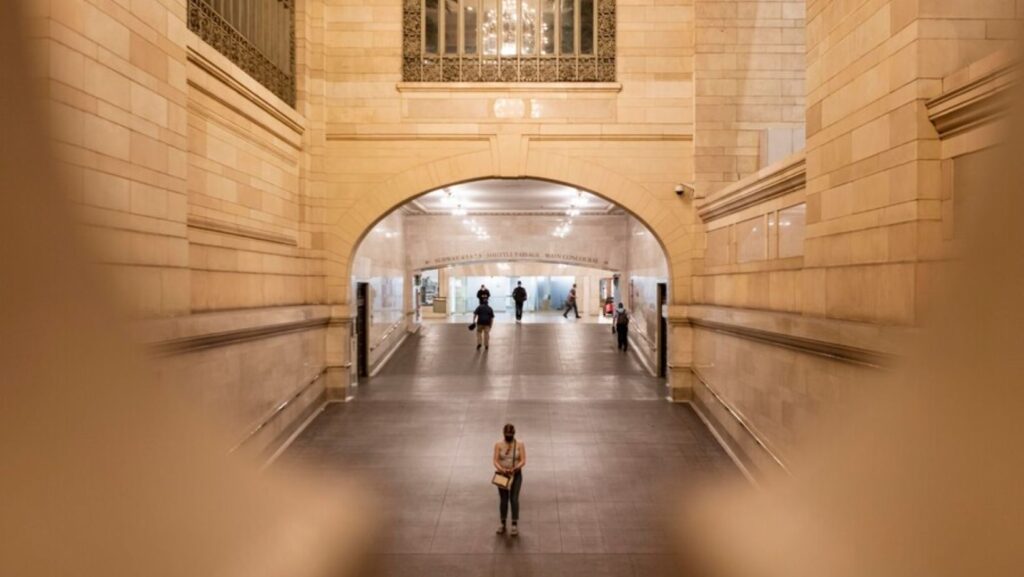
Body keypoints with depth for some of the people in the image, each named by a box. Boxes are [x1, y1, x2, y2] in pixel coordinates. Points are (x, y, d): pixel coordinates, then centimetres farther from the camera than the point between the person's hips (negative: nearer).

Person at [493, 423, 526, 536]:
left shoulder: (520, 445, -3)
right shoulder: (498, 445, -2)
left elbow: (523, 461, -8)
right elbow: (495, 461, -7)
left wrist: (514, 468, -26)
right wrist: (501, 469, -27)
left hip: (516, 475, -1)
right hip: (502, 475, 1)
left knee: (514, 499, -7)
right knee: (503, 499, 6)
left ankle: (515, 524, -1)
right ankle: (503, 523, 20)